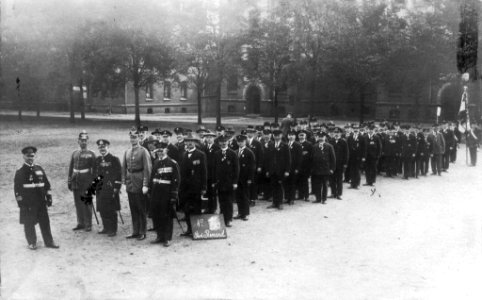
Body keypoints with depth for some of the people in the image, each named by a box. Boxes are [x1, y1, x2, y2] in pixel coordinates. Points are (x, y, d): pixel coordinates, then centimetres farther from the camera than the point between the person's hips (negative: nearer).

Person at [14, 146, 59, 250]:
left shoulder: (39, 169, 10)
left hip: (41, 201, 4)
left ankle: (49, 242, 15)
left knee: (45, 222, 6)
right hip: (28, 203, -3)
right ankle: (32, 243, 18)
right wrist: (20, 202, -9)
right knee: (29, 223, 4)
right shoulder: (20, 172, -2)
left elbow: (46, 183, 13)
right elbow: (17, 188, -4)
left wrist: (49, 197, 8)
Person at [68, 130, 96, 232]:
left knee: (87, 203, -3)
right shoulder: (74, 154, 12)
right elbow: (71, 168, 15)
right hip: (76, 182, 5)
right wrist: (69, 181, 11)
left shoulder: (91, 154, -1)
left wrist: (92, 182, -8)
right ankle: (80, 223, 19)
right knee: (78, 203, 9)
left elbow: (94, 169, -3)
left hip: (86, 182, -4)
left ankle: (88, 224, 5)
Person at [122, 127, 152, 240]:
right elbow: (124, 168, 13)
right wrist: (124, 182, 6)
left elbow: (148, 169, -12)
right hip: (130, 184, 5)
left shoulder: (143, 151, -7)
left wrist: (145, 185, -16)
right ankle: (135, 232, 21)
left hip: (140, 184, -5)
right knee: (133, 210, 12)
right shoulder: (127, 152, 10)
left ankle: (142, 233, 12)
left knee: (142, 210, 3)